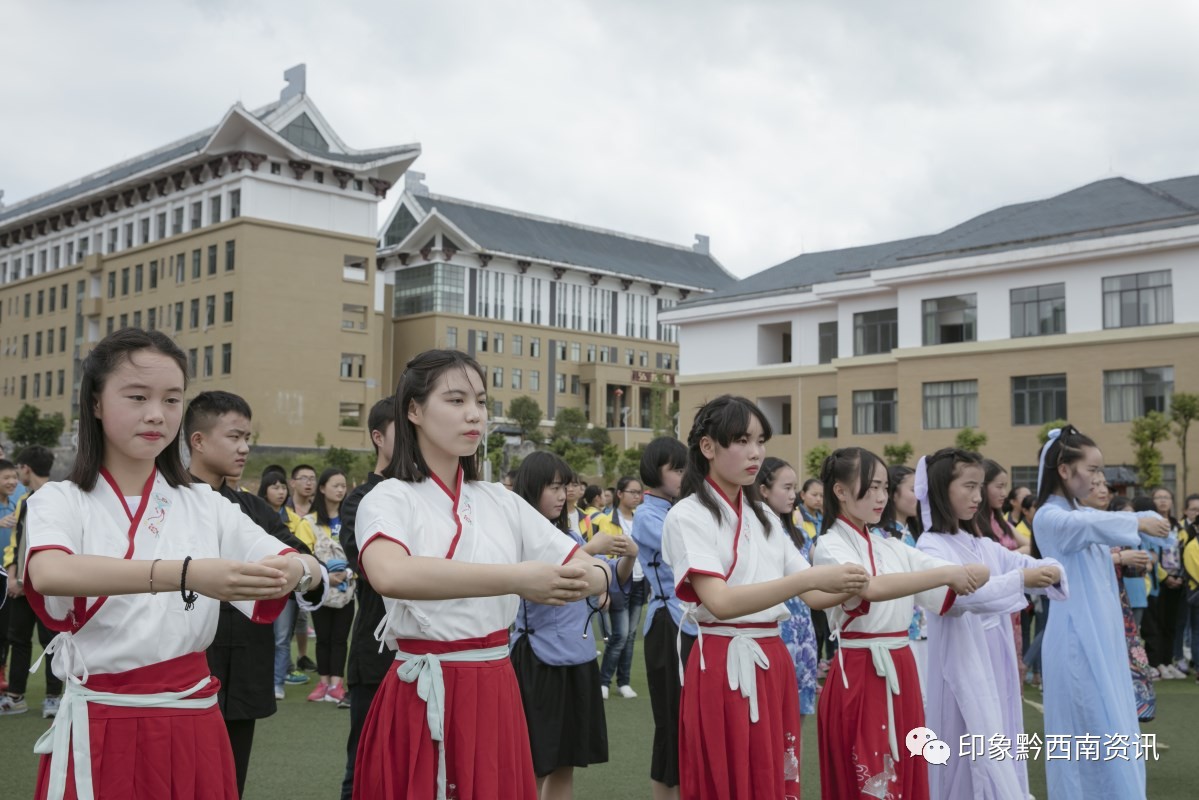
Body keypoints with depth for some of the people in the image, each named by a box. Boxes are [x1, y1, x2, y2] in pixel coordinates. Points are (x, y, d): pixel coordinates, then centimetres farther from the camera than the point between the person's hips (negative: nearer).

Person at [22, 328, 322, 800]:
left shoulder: (204, 506, 5)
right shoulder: (60, 501, -4)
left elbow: (309, 567, -1)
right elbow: (49, 574, -27)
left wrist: (293, 570, -27)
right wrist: (186, 574, -41)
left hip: (191, 724, 3)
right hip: (99, 732, -3)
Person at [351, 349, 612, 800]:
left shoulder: (502, 503, 7)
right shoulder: (390, 499, -9)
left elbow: (597, 571, 5)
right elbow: (390, 575, -32)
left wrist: (582, 580, -19)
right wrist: (516, 579, -36)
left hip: (495, 697, 5)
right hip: (422, 702, -5)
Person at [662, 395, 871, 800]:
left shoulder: (764, 517, 13)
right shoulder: (688, 516, -9)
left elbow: (812, 595, 10)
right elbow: (721, 602, -22)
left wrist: (848, 588, -12)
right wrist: (810, 578, -29)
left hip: (773, 664, 7)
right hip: (723, 670, -6)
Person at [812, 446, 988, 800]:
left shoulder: (893, 549, 12)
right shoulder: (830, 547, -8)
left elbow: (977, 574, 8)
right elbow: (872, 587, -29)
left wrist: (969, 574, -15)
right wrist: (946, 573, -27)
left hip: (901, 673, 7)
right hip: (858, 678, -7)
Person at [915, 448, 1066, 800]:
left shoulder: (981, 544, 11)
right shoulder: (931, 546, -14)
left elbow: (1023, 564, 3)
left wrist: (1050, 570, -19)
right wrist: (1021, 579, -34)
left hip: (996, 666, 8)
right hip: (962, 669, -8)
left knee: (999, 754, 13)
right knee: (974, 757, -3)